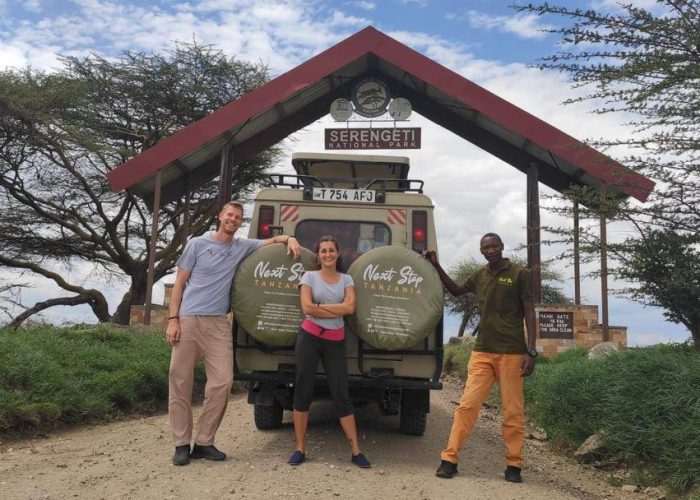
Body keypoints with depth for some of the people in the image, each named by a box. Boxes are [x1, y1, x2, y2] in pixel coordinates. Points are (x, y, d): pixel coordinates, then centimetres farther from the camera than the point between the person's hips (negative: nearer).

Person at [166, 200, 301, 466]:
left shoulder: (242, 247, 11)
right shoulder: (198, 244, 4)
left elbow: (272, 240, 23)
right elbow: (179, 283, 4)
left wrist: (290, 239, 0)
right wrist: (172, 319, -5)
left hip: (218, 323, 3)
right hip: (188, 320, -2)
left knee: (222, 381, -6)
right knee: (180, 382, 1)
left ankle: (204, 442, 7)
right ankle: (182, 444, 12)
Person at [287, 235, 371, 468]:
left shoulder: (346, 279, 8)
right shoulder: (309, 276, 2)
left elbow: (350, 307, -9)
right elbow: (307, 308, -12)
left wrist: (320, 306, -12)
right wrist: (337, 311, -8)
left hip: (335, 341, 1)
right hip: (309, 337, -1)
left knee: (341, 395, 2)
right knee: (303, 391, 2)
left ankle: (356, 451, 6)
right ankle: (300, 448, 13)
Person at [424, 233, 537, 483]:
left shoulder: (519, 274, -2)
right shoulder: (480, 275, 10)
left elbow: (529, 313, -3)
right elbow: (456, 290, 29)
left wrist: (531, 351, -11)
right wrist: (436, 266, 19)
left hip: (511, 353, -3)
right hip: (482, 351, 3)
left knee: (513, 411, 3)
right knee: (467, 405, -2)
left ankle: (514, 464, 16)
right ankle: (450, 458, 2)